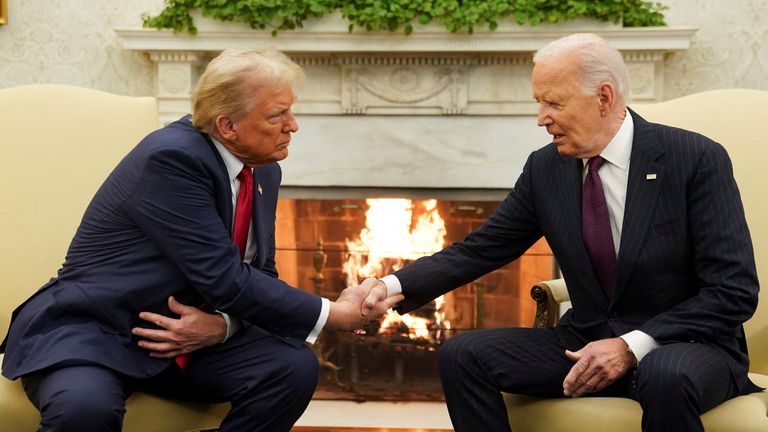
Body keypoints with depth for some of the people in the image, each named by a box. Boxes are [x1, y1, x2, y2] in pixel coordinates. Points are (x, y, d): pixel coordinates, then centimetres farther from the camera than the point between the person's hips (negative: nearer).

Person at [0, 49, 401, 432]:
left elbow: (259, 274, 9)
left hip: (193, 334, 7)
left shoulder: (263, 171, 4)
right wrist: (335, 313, -16)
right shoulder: (172, 157, -22)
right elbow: (227, 280, -24)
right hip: (89, 332, -7)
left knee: (294, 366, -15)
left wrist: (222, 325, -14)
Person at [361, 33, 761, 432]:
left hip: (688, 345, -5)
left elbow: (735, 291, -13)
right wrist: (396, 285, -12)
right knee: (462, 355, -13)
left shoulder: (697, 159, -12)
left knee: (666, 377, -40)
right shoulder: (545, 168, 2)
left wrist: (634, 346, -22)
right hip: (586, 342, 5)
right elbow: (479, 250, 5)